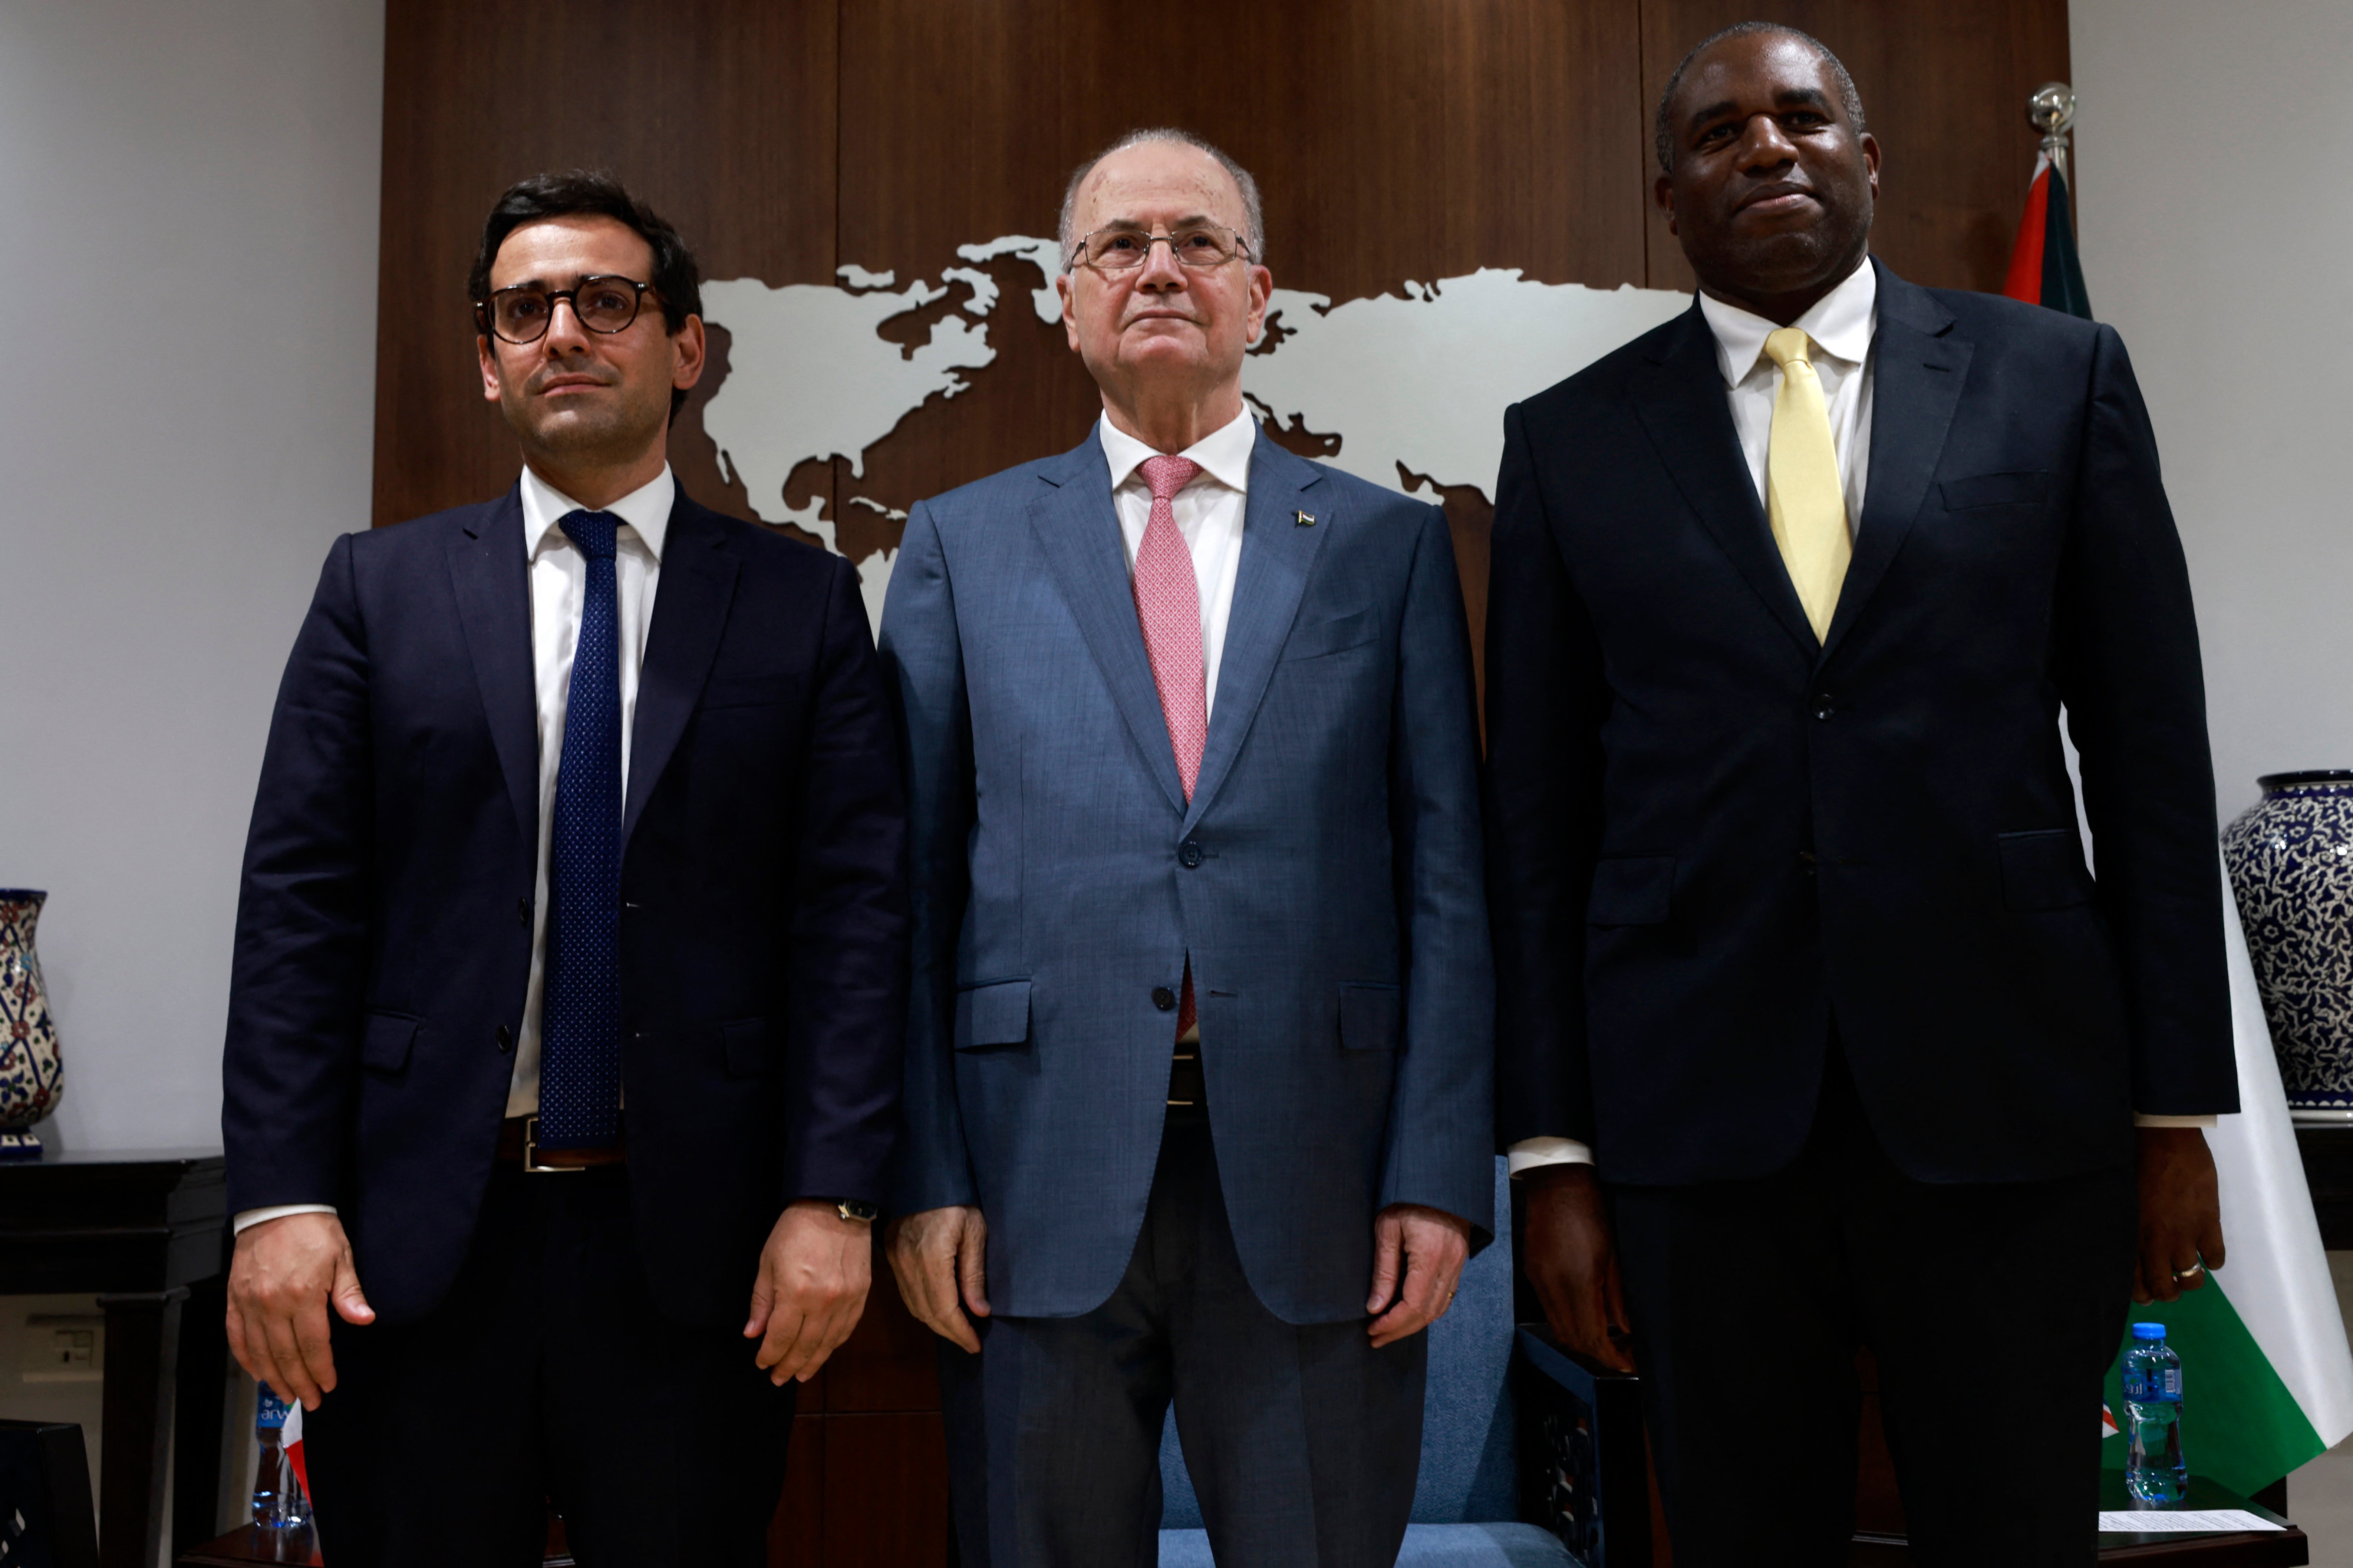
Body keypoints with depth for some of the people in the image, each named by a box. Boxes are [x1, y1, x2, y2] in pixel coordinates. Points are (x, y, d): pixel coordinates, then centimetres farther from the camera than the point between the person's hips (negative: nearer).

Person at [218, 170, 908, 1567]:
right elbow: (300, 904, 3)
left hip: (695, 1244, -1)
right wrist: (282, 1200, -6)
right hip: (418, 1236, 1)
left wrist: (832, 1198, -10)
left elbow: (854, 911, -2)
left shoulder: (802, 601, 5)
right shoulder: (382, 588, 8)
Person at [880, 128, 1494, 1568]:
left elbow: (1446, 874, 4)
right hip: (1040, 1180, 0)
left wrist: (1440, 1175, -4)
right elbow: (913, 880, 5)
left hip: (1316, 1184, 0)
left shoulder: (1389, 543, 9)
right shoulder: (963, 545, 9)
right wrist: (924, 1176, -2)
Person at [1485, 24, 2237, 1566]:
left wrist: (2179, 1112, 2)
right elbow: (1540, 815, 4)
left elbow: (2153, 756, 5)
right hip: (1698, 1124, 0)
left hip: (2011, 1105, 0)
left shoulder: (2058, 377, 6)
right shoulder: (1569, 442, 6)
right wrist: (1555, 1156, 1)